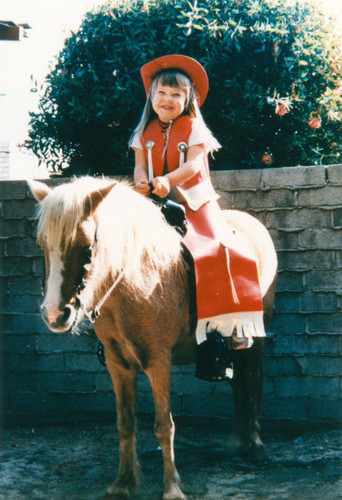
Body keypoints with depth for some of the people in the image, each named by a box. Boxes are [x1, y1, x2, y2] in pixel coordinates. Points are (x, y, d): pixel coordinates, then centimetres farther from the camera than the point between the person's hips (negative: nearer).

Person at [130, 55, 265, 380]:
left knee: (213, 250, -24)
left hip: (195, 203, -3)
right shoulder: (145, 132, 12)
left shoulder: (193, 128, 0)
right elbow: (140, 165, 5)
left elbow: (193, 164, -12)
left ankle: (234, 321, -20)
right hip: (156, 206, 4)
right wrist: (142, 182, -19)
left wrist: (167, 180, -30)